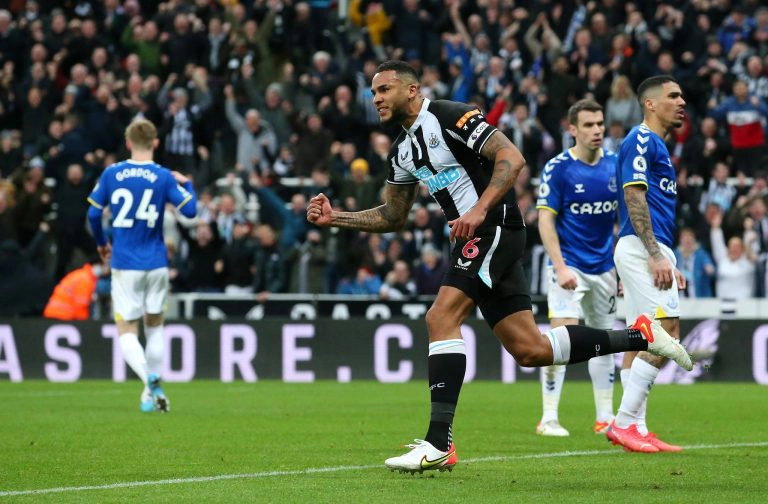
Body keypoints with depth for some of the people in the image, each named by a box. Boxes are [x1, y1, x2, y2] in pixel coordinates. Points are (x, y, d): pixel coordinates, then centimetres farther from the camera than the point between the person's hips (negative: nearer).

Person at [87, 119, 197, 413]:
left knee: (127, 331, 3)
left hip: (124, 265, -1)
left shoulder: (111, 174, -2)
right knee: (155, 326, 20)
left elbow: (93, 213, 1)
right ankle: (153, 389, 16)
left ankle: (150, 379, -23)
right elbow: (189, 210, -8)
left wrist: (101, 243, 19)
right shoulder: (164, 177, -5)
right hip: (156, 264, 1)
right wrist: (186, 184, 11)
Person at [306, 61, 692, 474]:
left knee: (440, 318, -21)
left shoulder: (448, 117, -10)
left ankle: (438, 444, -24)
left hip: (494, 228, -9)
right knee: (530, 350, 5)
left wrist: (479, 210, -28)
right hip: (477, 241, 9)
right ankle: (640, 336, 18)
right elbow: (393, 216, 25)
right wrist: (334, 218, 13)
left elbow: (512, 159, -17)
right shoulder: (402, 151, 17)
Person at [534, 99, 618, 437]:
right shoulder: (557, 168, -11)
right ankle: (548, 419, -8)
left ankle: (605, 418, 17)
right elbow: (545, 220, -11)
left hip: (603, 267, 5)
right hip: (570, 266, -5)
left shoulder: (615, 165, 4)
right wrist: (560, 266, -20)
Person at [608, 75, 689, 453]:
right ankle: (626, 422, -15)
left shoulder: (654, 144, 22)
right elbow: (634, 197, -16)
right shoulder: (642, 140, -8)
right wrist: (655, 256, -21)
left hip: (652, 251, 10)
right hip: (642, 248, -10)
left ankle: (630, 426, 7)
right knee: (665, 333, -15)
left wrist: (668, 263, 25)